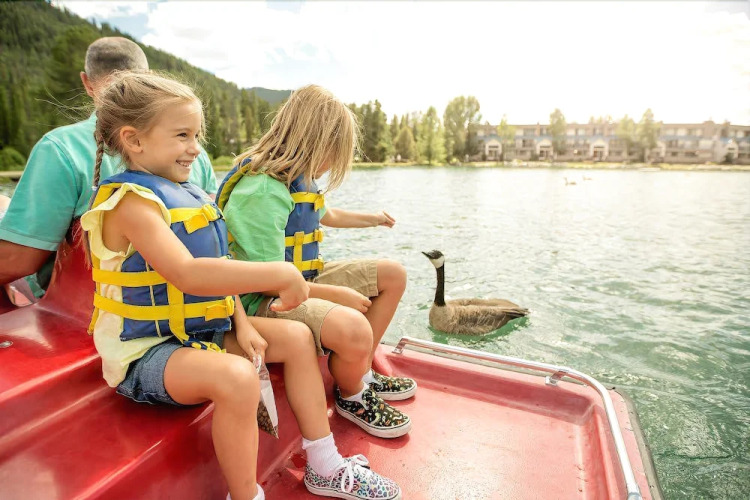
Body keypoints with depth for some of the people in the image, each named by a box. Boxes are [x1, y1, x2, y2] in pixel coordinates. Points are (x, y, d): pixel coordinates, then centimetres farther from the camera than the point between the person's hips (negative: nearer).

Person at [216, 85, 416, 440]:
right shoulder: (261, 193, -24)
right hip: (263, 300, -10)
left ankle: (363, 374, 19)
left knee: (393, 276, 8)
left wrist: (373, 219, 44)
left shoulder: (298, 181, 7)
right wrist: (339, 294, -18)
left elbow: (325, 215, 30)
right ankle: (352, 398, 3)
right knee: (352, 329, -37)